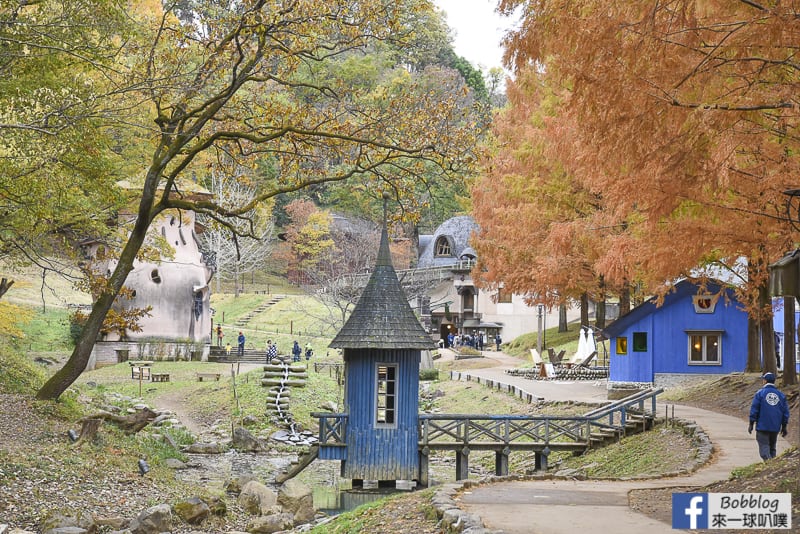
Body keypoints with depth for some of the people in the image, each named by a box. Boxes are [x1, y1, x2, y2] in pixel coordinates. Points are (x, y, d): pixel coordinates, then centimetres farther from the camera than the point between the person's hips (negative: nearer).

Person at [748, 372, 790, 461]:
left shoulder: (760, 393, -5)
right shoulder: (781, 395, 8)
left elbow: (754, 410, -7)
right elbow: (785, 411, 9)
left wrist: (751, 424, 0)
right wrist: (784, 426, 15)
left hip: (762, 427, -4)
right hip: (775, 427, 4)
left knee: (764, 447, -6)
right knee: (772, 448, 16)